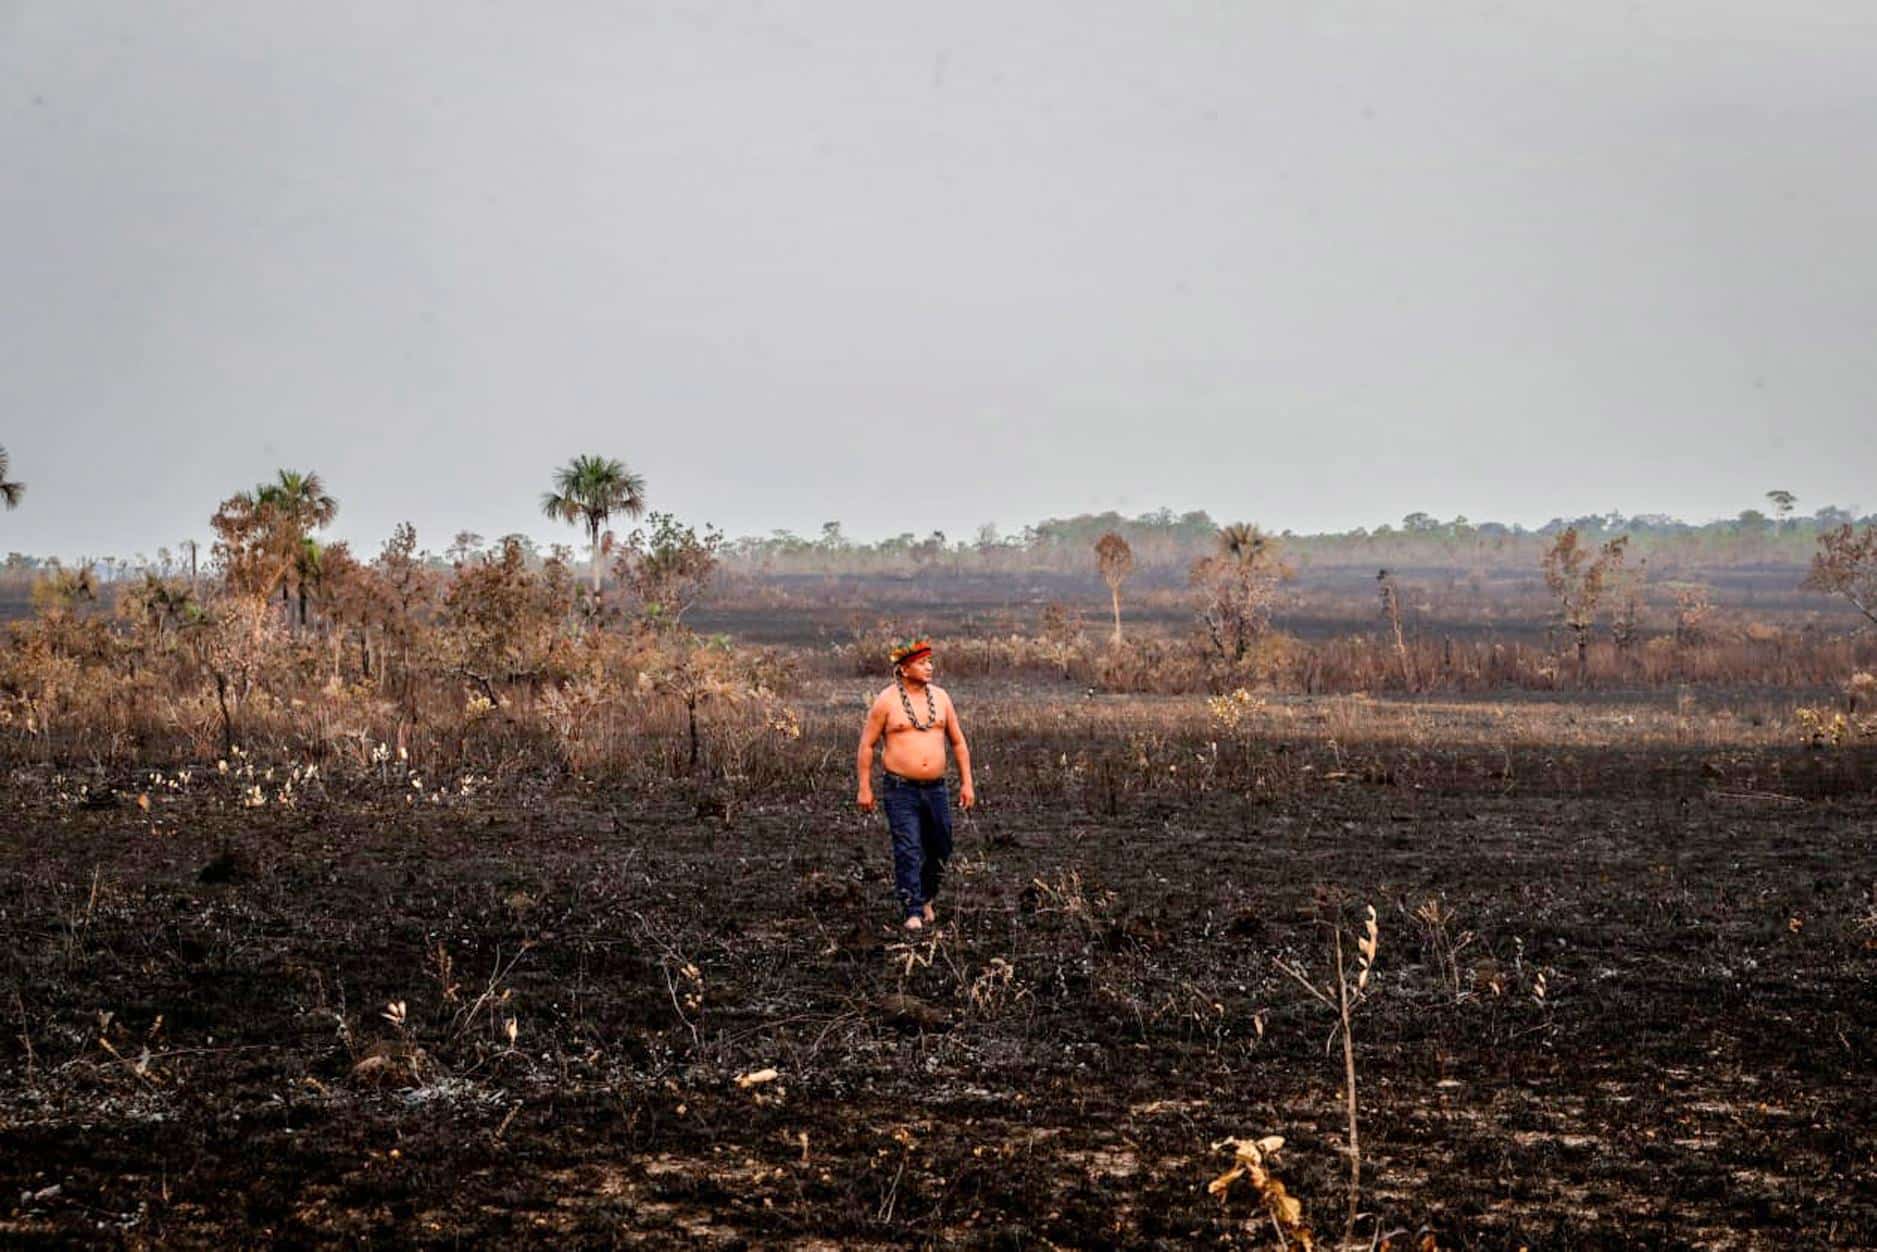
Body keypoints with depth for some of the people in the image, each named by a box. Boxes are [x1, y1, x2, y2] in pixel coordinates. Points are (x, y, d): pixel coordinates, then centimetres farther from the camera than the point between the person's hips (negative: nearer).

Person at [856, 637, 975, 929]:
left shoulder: (940, 697, 7)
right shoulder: (886, 701, -5)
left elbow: (958, 742, 13)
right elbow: (867, 744, 0)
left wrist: (967, 782, 9)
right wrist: (864, 788, -4)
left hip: (935, 788, 4)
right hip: (900, 789, -4)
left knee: (940, 849, 10)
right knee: (908, 850, -11)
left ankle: (926, 898, 33)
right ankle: (913, 912, -10)